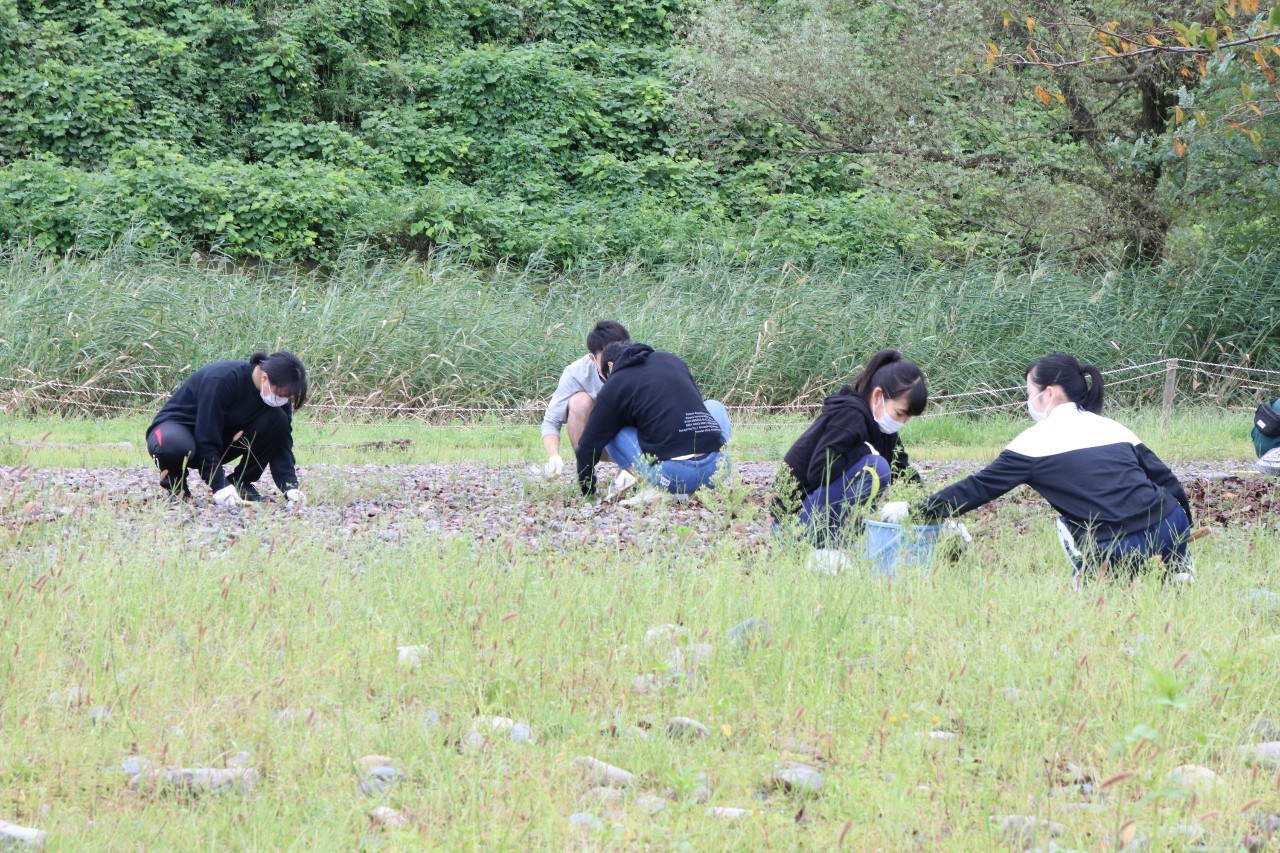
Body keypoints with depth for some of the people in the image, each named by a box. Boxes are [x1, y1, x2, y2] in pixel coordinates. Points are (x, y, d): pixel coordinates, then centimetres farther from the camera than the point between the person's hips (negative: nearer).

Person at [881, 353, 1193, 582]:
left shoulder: (1038, 440, 4)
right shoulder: (1113, 428, 18)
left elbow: (980, 487, 6)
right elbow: (1168, 481, 18)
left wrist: (913, 511, 14)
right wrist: (1182, 549, 26)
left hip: (1118, 551, -4)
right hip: (1173, 528, 4)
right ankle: (1177, 566, 23)